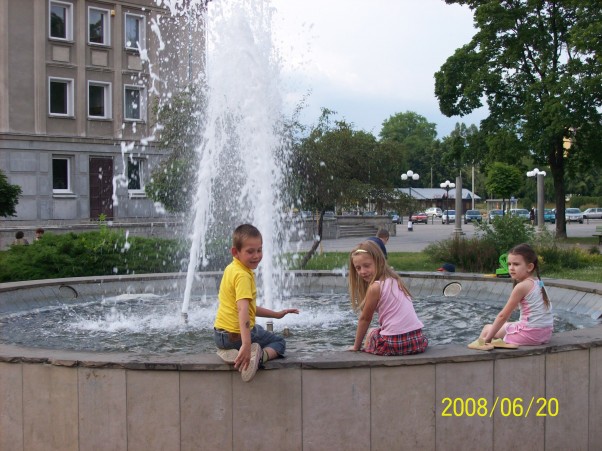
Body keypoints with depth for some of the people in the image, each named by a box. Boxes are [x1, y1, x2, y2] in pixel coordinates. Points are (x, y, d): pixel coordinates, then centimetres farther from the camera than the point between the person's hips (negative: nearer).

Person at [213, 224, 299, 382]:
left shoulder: (231, 268, 10)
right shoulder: (243, 275, -20)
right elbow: (242, 310, -34)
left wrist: (276, 314, 15)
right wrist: (246, 344, -42)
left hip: (219, 334, 8)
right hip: (236, 334, -7)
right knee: (279, 342, 16)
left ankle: (229, 352, 9)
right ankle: (260, 355, -15)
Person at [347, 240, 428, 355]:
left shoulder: (375, 287, -10)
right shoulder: (394, 280, 12)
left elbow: (365, 319, 1)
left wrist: (356, 346, 12)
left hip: (393, 344, -6)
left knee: (371, 334, 27)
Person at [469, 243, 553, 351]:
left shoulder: (521, 286, -15)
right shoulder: (537, 282, 9)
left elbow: (503, 316, -12)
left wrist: (487, 338, -6)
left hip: (530, 333, -9)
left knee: (487, 328, 8)